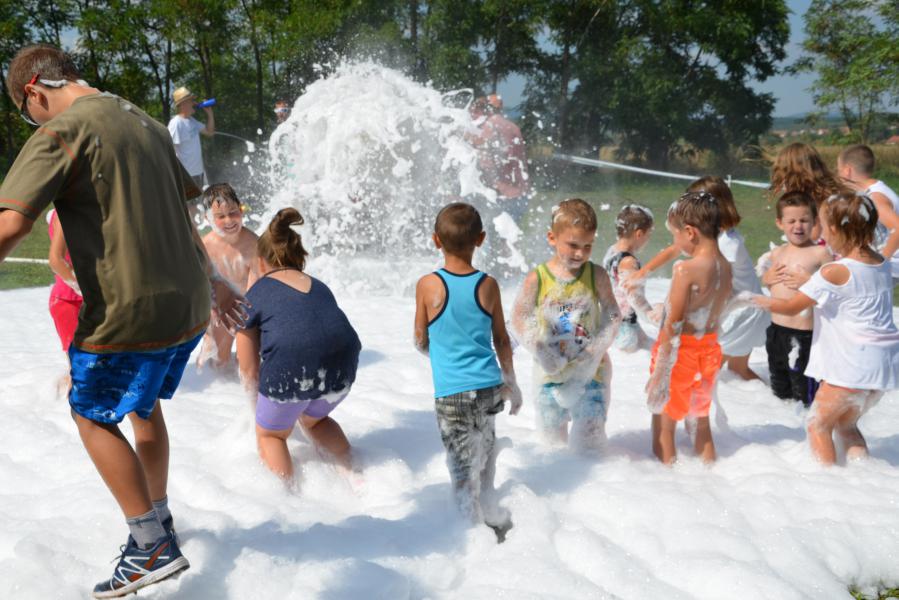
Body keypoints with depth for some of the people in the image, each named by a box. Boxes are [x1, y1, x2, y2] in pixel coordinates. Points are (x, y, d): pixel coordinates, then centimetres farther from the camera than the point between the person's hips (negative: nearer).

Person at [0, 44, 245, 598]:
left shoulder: (61, 133, -11)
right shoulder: (145, 123, 15)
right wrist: (211, 280, 31)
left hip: (128, 313, -8)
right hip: (188, 306, 8)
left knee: (93, 415, 12)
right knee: (145, 403, 27)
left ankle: (153, 547, 11)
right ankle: (158, 517, 40)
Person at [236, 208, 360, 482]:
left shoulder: (255, 295, 15)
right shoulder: (319, 287, 27)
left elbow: (249, 370, 16)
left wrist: (261, 403, 35)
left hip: (292, 368, -4)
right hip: (343, 367, 5)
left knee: (270, 434, 25)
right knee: (314, 419, 35)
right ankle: (352, 472, 25)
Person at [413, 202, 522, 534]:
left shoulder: (428, 285, -9)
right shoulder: (488, 285, -2)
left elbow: (421, 342, 1)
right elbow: (502, 340, 8)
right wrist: (511, 382, 22)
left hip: (451, 393, -4)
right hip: (489, 387, 4)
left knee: (463, 470, 4)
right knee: (485, 457, 22)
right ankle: (491, 517, 37)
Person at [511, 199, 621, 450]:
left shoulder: (597, 276, -9)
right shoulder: (537, 279, -11)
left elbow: (613, 316, -4)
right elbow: (519, 320, -7)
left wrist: (596, 348, -15)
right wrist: (542, 350, -16)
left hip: (590, 370, -1)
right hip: (552, 371, 1)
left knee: (586, 443, -1)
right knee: (552, 434, 17)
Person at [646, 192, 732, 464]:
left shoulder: (685, 270, -21)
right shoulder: (725, 267, 1)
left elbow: (673, 326, -20)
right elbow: (719, 310, 8)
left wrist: (659, 372, -17)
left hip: (681, 351, -7)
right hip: (710, 347, 7)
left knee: (663, 425, 7)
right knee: (702, 421, 23)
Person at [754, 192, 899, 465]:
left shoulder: (834, 273, -16)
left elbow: (790, 307, -8)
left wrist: (755, 299, 6)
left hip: (853, 365, -8)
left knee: (818, 425, 10)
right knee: (846, 424, 24)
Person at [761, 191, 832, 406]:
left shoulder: (820, 253, -10)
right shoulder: (777, 253, 10)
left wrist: (809, 281, -22)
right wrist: (766, 278, 4)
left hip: (804, 333, -7)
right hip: (776, 329, 7)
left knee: (805, 395, -1)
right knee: (779, 390, 21)